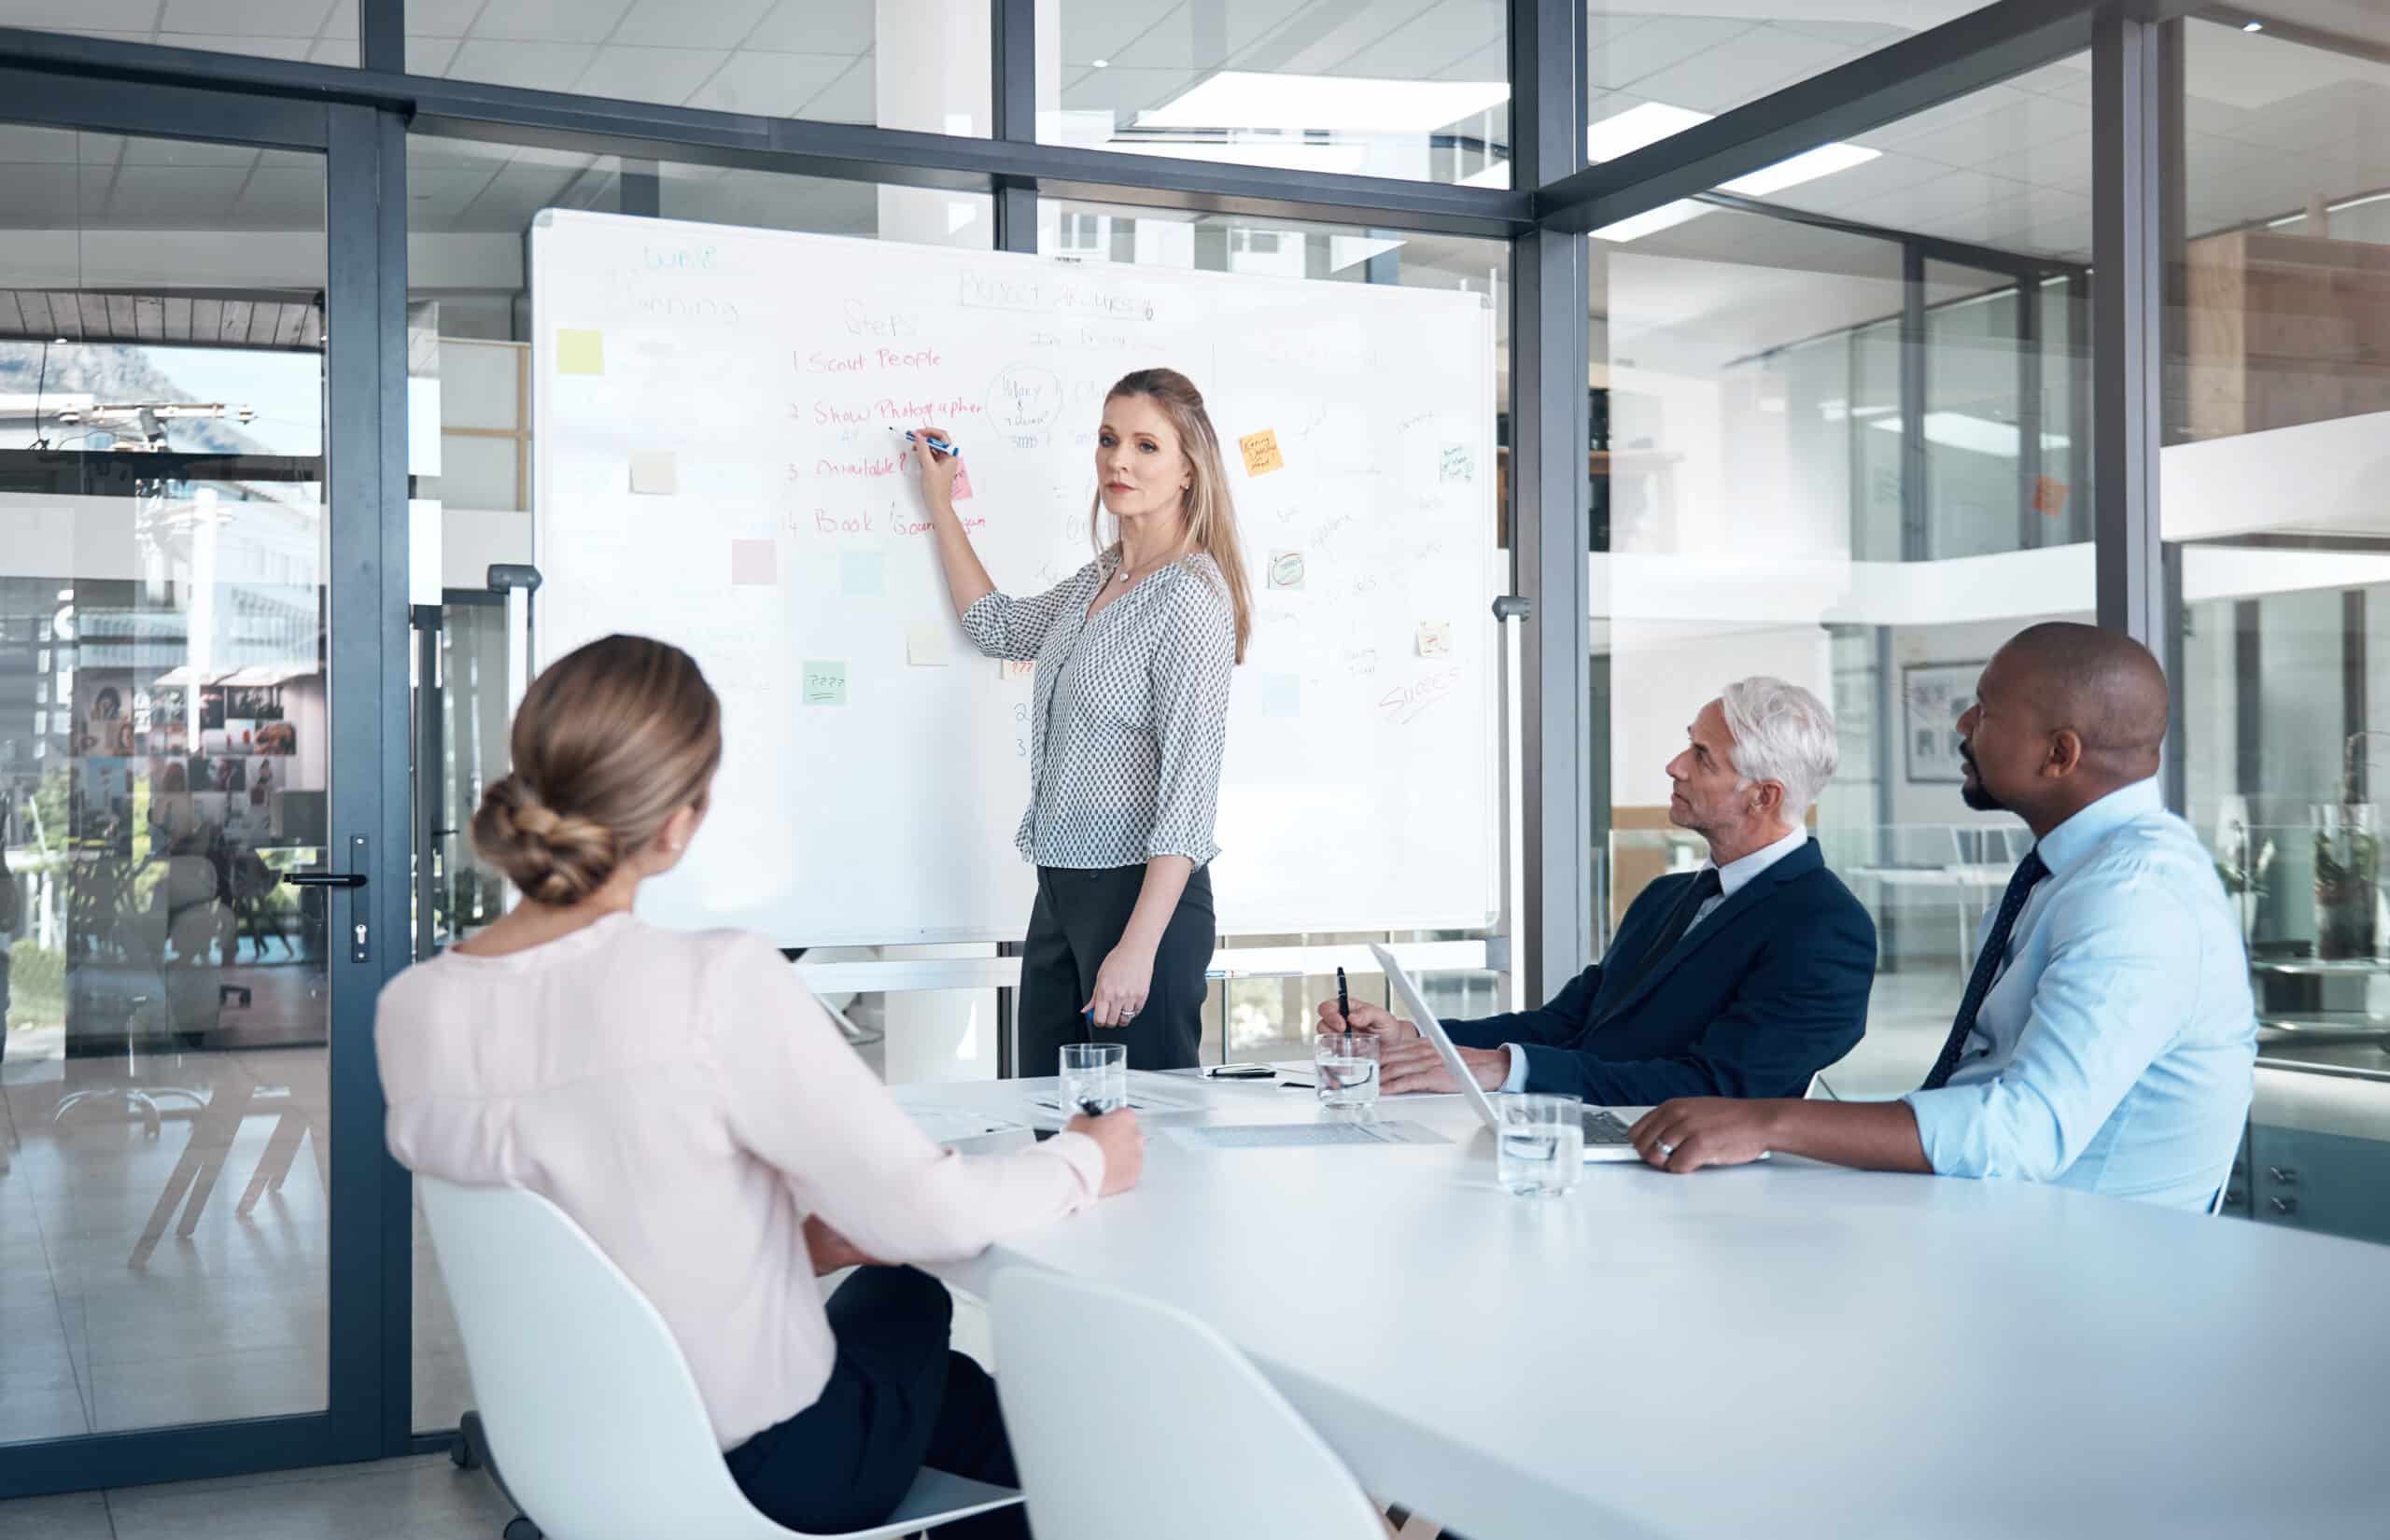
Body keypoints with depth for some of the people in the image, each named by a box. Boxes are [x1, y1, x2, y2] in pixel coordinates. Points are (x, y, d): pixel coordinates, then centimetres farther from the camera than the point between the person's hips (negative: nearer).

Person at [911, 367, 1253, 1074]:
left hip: (1144, 892, -8)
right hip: (1061, 887, 8)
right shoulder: (1100, 576, 10)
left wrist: (1138, 947, -23)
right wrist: (940, 503, 27)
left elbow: (1190, 789, -20)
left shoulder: (1189, 597, -16)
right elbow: (998, 628, 28)